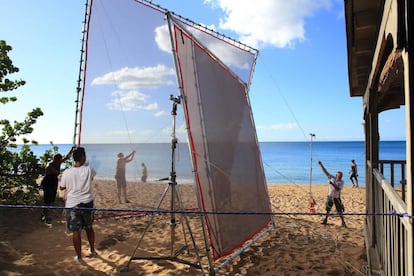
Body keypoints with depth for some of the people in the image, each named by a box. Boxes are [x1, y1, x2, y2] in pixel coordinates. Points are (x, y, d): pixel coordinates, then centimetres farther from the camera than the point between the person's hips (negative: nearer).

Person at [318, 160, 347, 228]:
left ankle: (343, 223, 10)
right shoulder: (332, 178, -6)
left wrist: (332, 184, -33)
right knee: (327, 209, 14)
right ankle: (325, 220, 26)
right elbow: (325, 171, -9)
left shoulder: (341, 182, -13)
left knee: (340, 211, -2)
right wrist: (321, 164, -15)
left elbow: (338, 189, -26)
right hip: (329, 196, 3)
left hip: (336, 198, -3)